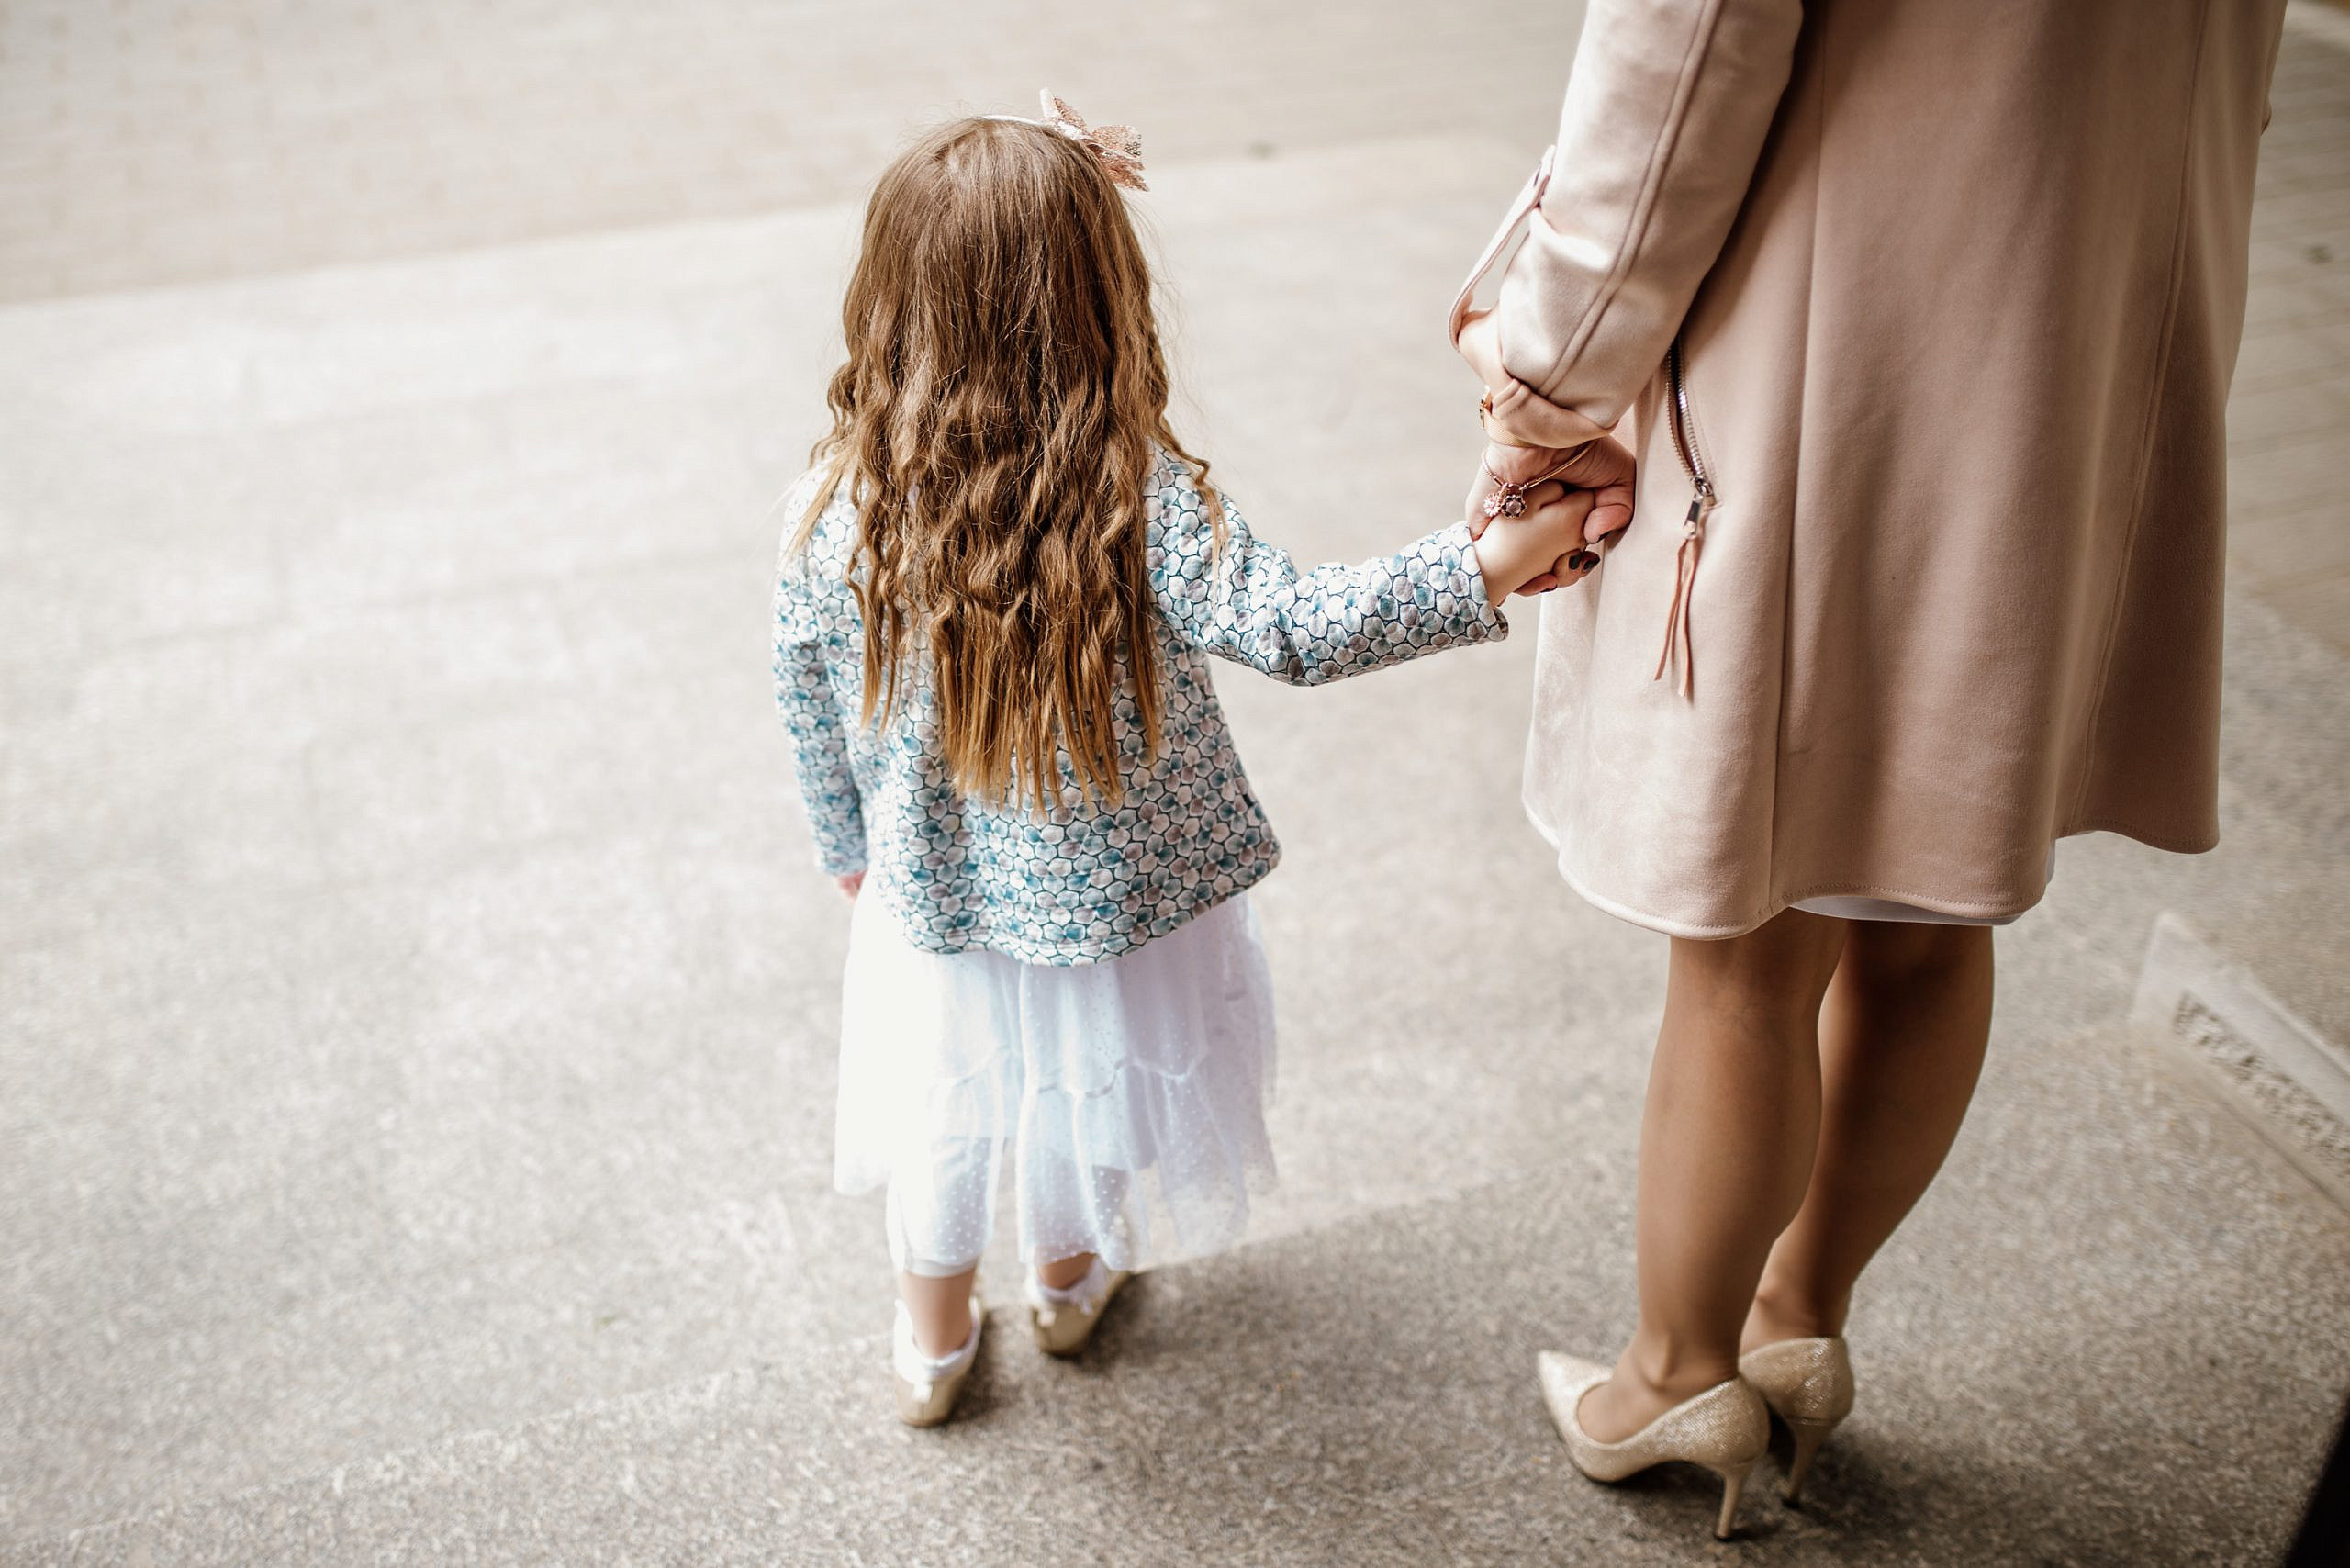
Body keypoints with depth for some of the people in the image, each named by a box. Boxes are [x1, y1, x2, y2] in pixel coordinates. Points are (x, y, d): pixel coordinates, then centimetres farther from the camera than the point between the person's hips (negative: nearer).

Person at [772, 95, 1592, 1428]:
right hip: (1114, 903, -1)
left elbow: (808, 703, -4)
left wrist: (848, 845, 12)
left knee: (940, 1120, 27)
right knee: (1085, 1112, 28)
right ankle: (1070, 1281, 56)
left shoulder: (836, 510, -17)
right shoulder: (1140, 501, -28)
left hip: (932, 904, 2)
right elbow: (1294, 630, -35)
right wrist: (1492, 564, -32)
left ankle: (933, 1340, 48)